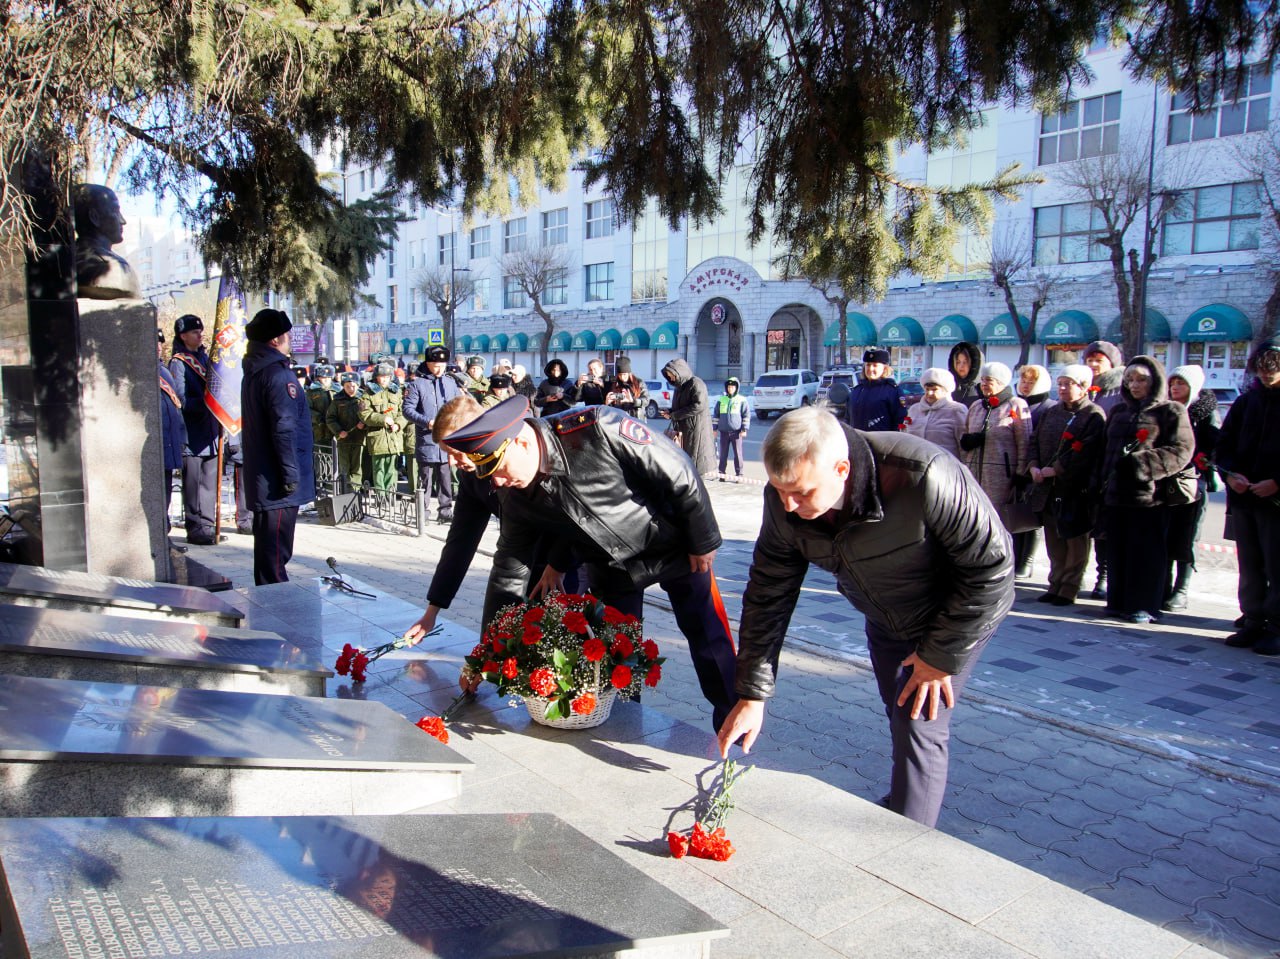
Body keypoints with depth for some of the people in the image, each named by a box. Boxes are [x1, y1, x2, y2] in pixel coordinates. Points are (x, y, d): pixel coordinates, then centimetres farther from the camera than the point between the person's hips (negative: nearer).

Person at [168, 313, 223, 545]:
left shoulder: (205, 357, 16)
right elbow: (182, 401, -14)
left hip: (211, 432, 7)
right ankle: (195, 528, 3)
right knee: (193, 484, -2)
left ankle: (207, 525, 17)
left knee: (210, 481, 10)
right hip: (192, 434, -7)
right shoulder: (178, 363, -6)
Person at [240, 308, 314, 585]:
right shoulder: (278, 374, -16)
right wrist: (291, 475, -19)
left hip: (260, 477, 10)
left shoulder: (252, 372, 15)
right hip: (277, 482, -10)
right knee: (276, 549, -5)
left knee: (267, 544, 18)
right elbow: (284, 429, -22)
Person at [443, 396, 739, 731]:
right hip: (609, 567, 4)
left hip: (673, 546, -4)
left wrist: (703, 541, -14)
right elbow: (508, 569, -4)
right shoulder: (514, 496, -15)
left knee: (710, 639, 2)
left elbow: (680, 473, -24)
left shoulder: (599, 430, -35)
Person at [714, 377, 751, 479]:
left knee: (738, 453, 0)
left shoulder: (742, 400, 0)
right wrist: (715, 428, 11)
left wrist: (744, 429, -5)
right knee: (723, 453, 6)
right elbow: (716, 415, 15)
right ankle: (721, 473, 13)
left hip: (736, 431, -3)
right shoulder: (721, 400, 9)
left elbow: (746, 415, 1)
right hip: (724, 431, 3)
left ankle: (739, 474, 6)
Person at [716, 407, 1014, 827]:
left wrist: (941, 655, -21)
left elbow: (991, 567, -29)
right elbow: (768, 594, -15)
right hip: (883, 616, 5)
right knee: (899, 717, 20)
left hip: (958, 611, -5)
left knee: (920, 726, -11)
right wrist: (752, 695, -18)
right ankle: (903, 804, 46)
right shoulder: (784, 500, -25)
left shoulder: (923, 477, -42)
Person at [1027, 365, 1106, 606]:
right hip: (1047, 488, 7)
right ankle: (1055, 584, 20)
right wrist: (1033, 466, -4)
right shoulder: (1050, 413, 15)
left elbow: (1084, 453, -17)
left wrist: (1055, 469, -18)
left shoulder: (1094, 416, -7)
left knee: (1075, 541, 2)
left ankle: (1069, 588, 8)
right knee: (1054, 540, 11)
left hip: (1076, 489, -6)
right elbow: (1034, 441, 13)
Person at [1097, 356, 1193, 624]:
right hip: (1115, 494, 6)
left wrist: (1139, 464, -19)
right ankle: (1118, 602, 18)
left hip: (1149, 495, -6)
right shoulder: (1118, 412, 19)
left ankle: (1143, 605, 6)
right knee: (1117, 552, 9)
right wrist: (1104, 482, 10)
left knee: (1146, 553, -2)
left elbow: (1181, 451, -11)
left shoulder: (1171, 411, 0)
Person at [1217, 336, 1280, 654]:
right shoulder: (1246, 401, 11)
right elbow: (1224, 442, 14)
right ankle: (1253, 622, 18)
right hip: (1242, 497, 5)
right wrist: (1229, 473, -3)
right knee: (1249, 567, 10)